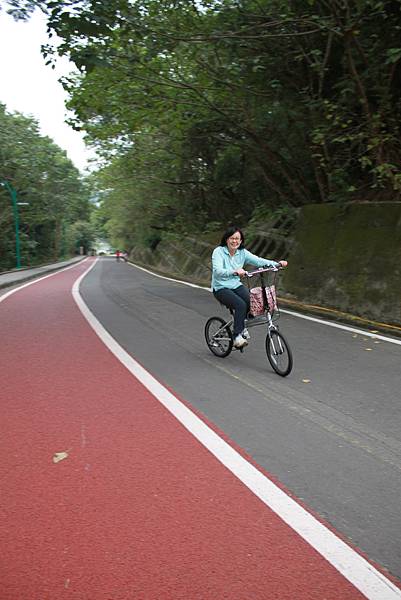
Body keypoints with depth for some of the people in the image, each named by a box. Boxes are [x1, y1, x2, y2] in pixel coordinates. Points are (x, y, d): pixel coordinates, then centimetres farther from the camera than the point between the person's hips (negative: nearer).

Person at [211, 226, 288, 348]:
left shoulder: (242, 252, 2)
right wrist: (234, 272, -46)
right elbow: (217, 271, -29)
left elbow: (258, 261, -7)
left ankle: (242, 326, 6)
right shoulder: (218, 252, -14)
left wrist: (277, 263, -22)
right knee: (241, 305, -28)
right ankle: (237, 337, -17)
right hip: (221, 288, -5)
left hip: (236, 285, 5)